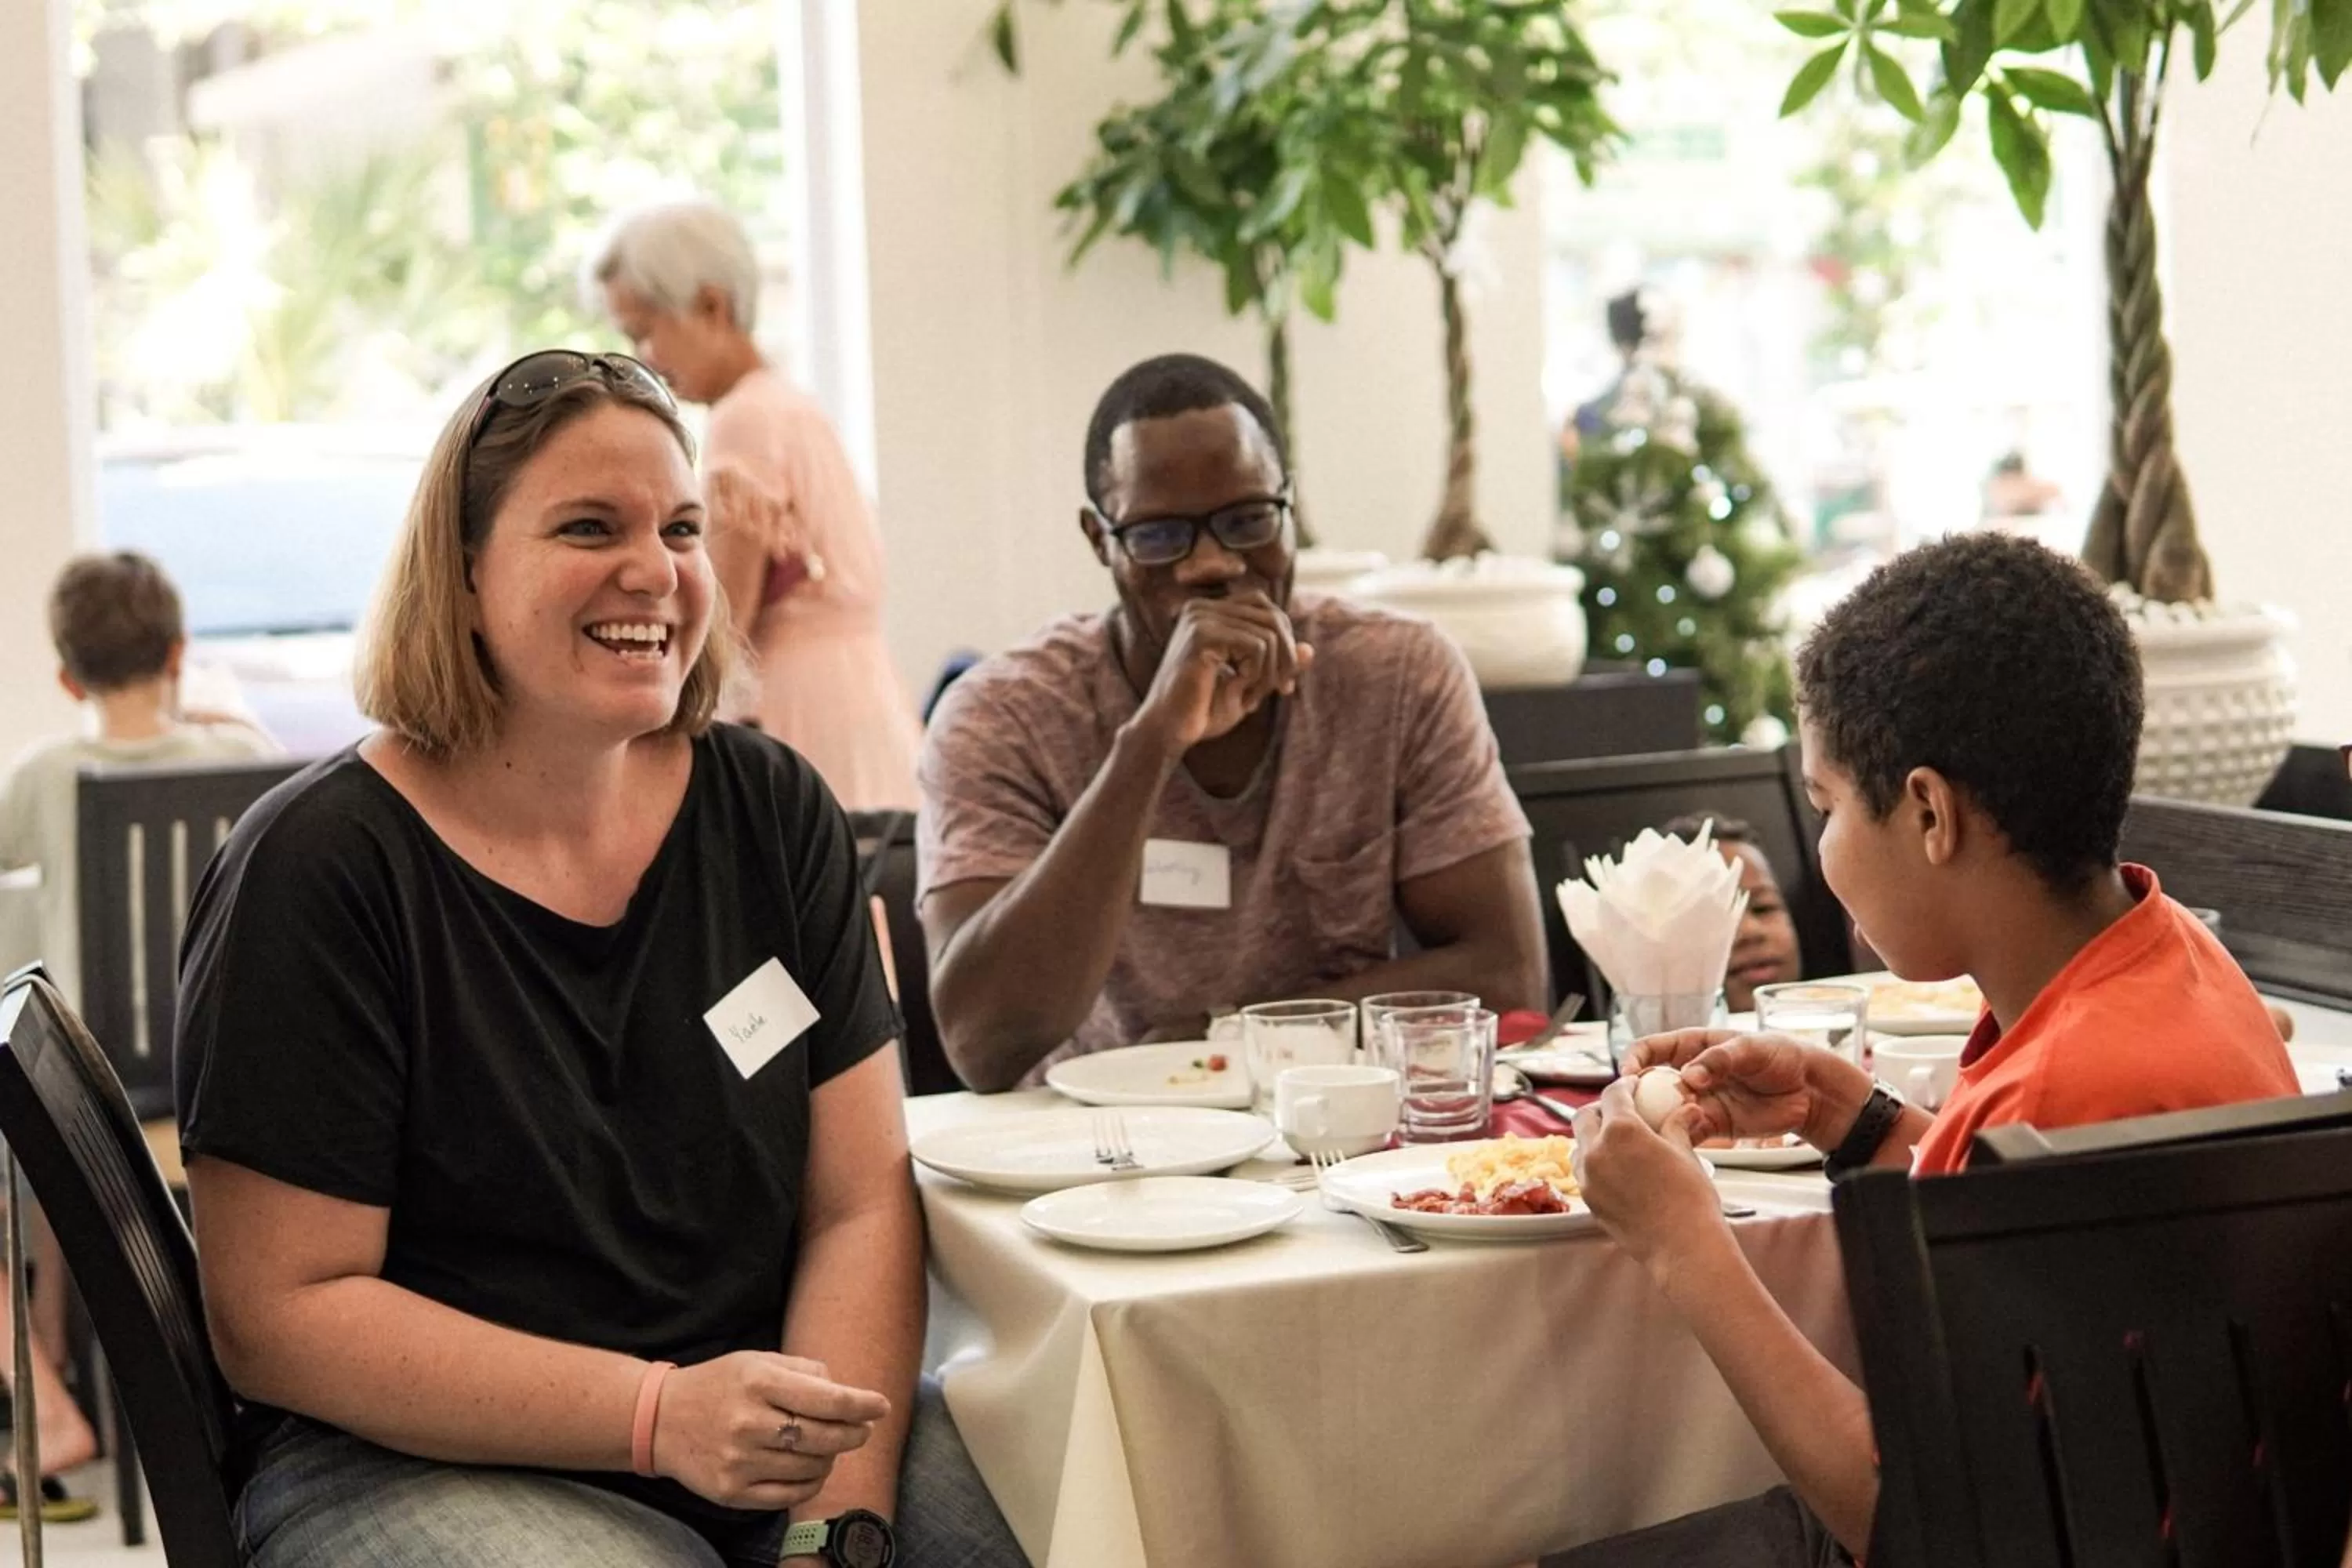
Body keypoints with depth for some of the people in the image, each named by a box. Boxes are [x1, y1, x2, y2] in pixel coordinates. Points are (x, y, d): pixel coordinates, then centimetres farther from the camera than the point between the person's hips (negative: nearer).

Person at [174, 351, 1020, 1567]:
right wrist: (657, 1412, -22)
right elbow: (277, 1315, -11)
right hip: (409, 1458, -5)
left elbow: (859, 1201, 2)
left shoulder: (772, 814, 6)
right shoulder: (318, 869, -9)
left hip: (757, 1426, 5)